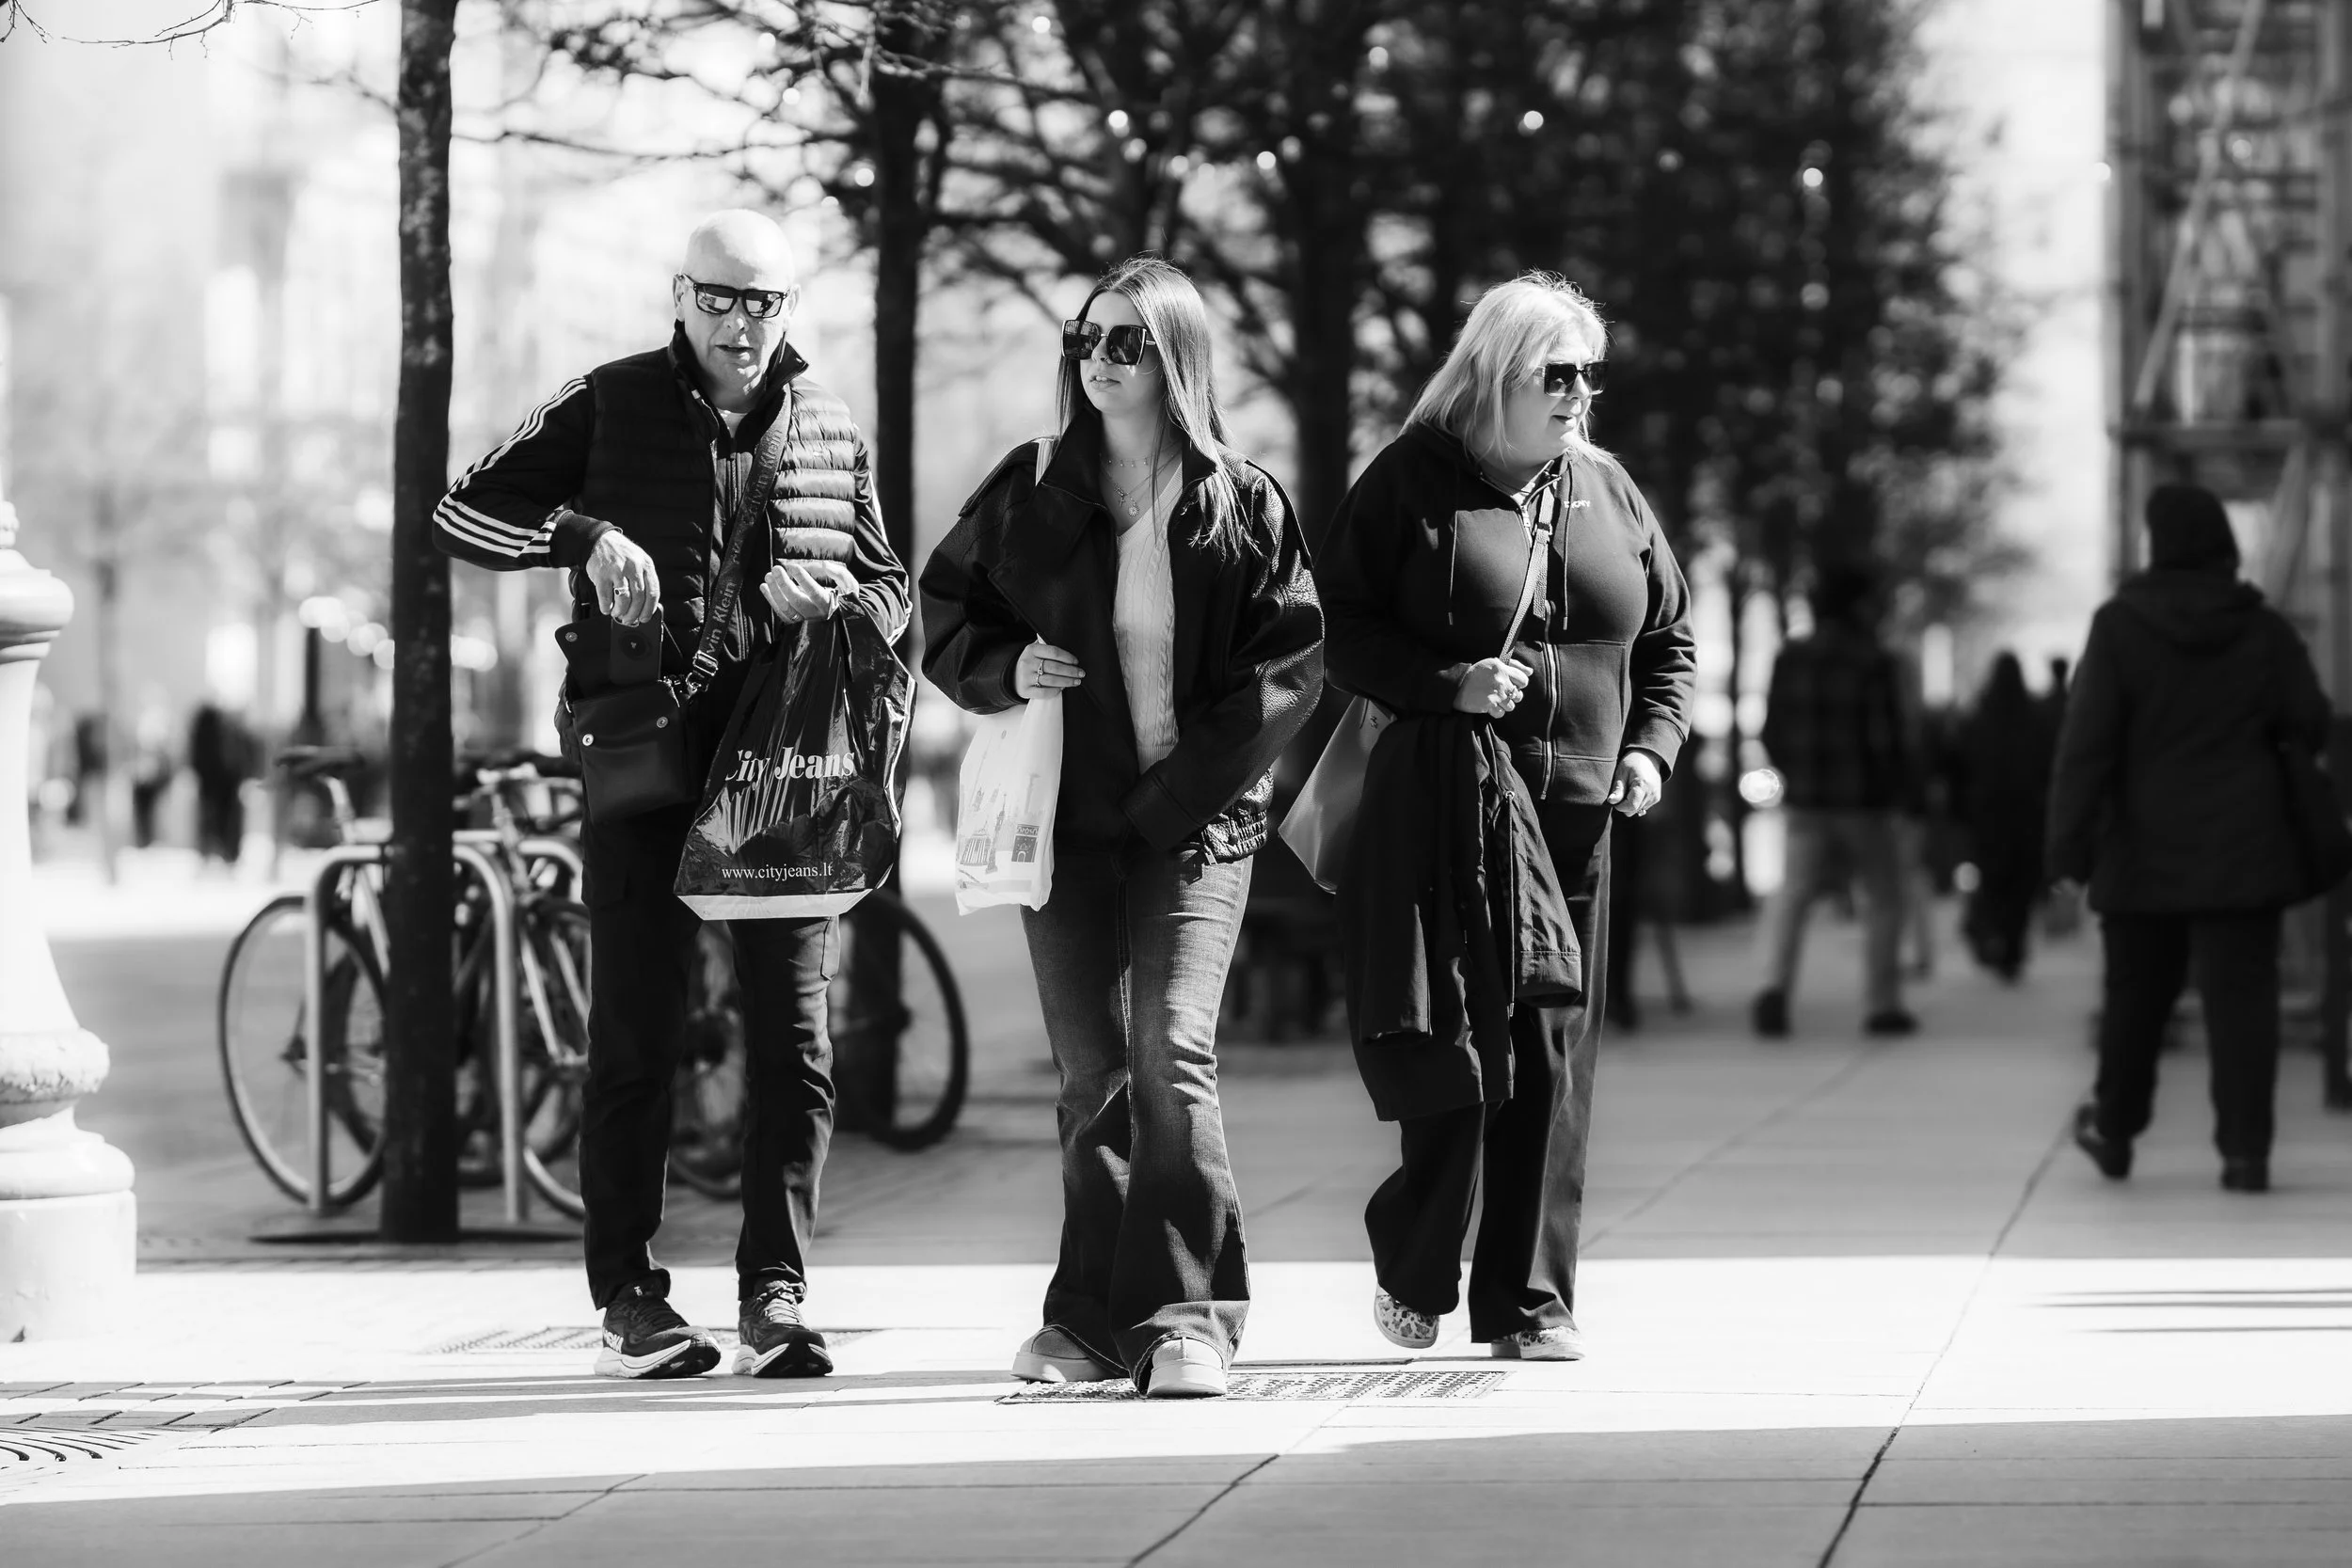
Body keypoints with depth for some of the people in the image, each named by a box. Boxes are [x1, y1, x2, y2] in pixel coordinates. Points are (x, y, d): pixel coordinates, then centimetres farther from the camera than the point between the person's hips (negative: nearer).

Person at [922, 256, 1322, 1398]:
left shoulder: (1242, 505, 0)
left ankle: (1185, 1316, -15)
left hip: (1195, 821, -3)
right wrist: (1004, 668, -8)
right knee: (1090, 1076, 5)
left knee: (1172, 1050, -16)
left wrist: (1184, 787, -10)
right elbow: (943, 613, 14)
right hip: (1065, 818, 3)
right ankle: (1094, 1319, 13)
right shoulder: (1029, 493, 6)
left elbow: (1294, 660, -2)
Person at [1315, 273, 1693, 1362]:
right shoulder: (1413, 482, -1)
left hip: (1575, 817, 5)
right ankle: (1413, 1265, 12)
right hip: (1445, 809, -5)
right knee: (1457, 1043, -11)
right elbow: (1335, 626, -3)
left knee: (1552, 1064, 2)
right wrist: (1443, 684, -16)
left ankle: (1529, 1301, 8)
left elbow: (1669, 640, 22)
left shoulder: (1606, 492, 14)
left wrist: (1651, 746, 6)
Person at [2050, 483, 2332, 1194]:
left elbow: (2087, 743, -10)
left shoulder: (2119, 628, -7)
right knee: (2241, 996, -3)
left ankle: (2114, 1132, 30)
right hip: (2243, 851, 0)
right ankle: (2246, 1149, -12)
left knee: (2135, 994, 15)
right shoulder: (2266, 630, -1)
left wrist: (2069, 848, -9)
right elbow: (2310, 726, 0)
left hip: (2145, 853, 0)